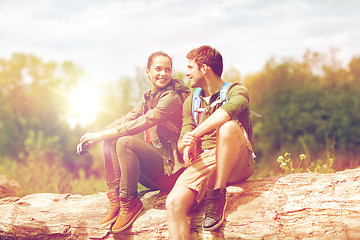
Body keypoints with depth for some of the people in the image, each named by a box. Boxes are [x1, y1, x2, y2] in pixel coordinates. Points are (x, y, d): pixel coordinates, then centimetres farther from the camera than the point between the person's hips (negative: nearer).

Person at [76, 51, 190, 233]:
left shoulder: (172, 97, -14)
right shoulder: (148, 98, 13)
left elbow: (140, 123, -21)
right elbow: (127, 119, 5)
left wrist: (100, 135, -17)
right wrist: (95, 138, -10)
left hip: (169, 168, -8)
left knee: (125, 141, -27)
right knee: (110, 141, -5)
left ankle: (129, 202, -15)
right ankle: (115, 200, -7)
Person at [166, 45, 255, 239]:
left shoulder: (236, 91, 5)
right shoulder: (190, 102, 23)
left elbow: (227, 111, -20)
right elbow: (182, 142, 13)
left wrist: (194, 135, -20)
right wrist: (186, 146, -12)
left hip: (237, 164, -3)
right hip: (203, 163, 4)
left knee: (228, 127, -36)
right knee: (173, 203, -27)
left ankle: (218, 195, -24)